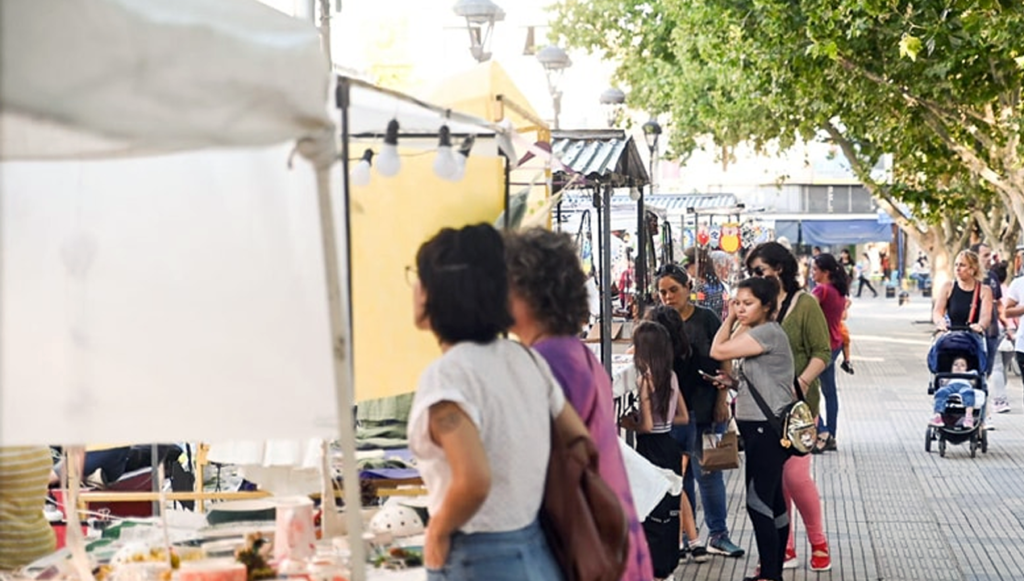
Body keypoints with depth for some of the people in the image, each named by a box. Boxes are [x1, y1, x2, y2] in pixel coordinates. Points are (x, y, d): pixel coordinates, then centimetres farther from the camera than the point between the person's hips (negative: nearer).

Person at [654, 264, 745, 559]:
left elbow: (724, 362, -1)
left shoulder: (706, 319, -2)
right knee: (679, 472, 10)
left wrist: (722, 401, -7)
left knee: (707, 470, 0)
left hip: (706, 408, -2)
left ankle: (718, 534, 7)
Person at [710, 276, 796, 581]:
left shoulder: (767, 332, -16)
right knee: (772, 500, 14)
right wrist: (733, 381, 7)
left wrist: (730, 321, -5)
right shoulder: (754, 333, 15)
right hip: (758, 427, 11)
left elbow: (718, 351, -17)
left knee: (758, 501, -10)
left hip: (767, 429, -11)